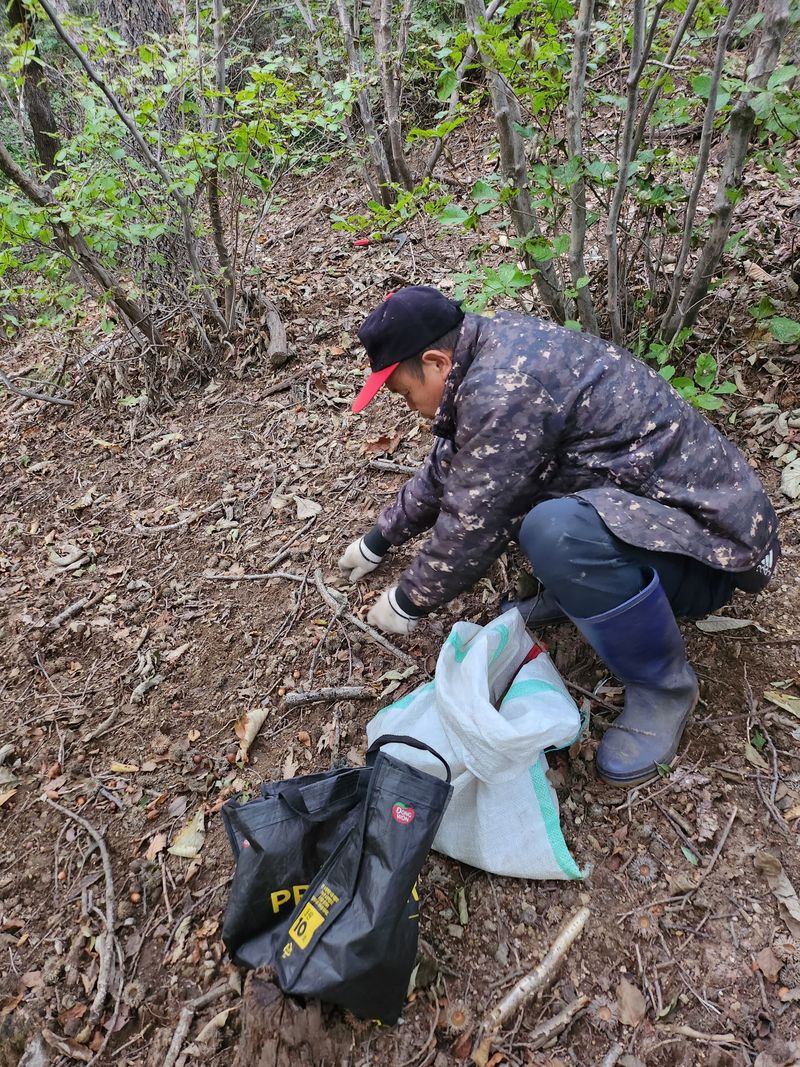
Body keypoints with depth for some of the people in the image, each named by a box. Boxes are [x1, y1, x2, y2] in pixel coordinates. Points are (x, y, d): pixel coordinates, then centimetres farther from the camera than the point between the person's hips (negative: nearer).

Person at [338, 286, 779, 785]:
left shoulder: (503, 391, -26)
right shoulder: (496, 346, 4)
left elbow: (471, 527, -20)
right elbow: (446, 469, 16)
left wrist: (409, 601, -2)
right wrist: (379, 540, 24)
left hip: (707, 534, -9)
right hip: (641, 499, 9)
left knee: (556, 532, -38)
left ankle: (664, 686, -10)